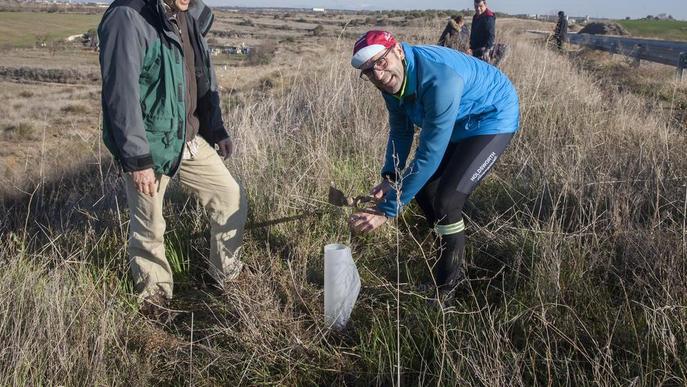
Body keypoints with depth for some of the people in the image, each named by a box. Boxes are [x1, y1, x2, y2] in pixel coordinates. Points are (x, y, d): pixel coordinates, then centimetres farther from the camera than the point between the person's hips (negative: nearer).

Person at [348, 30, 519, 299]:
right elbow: (401, 130, 3)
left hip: (492, 119, -8)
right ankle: (449, 250, 33)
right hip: (457, 124, 9)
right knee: (421, 186, 8)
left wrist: (387, 211, -35)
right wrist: (390, 177, -10)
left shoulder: (439, 79, -38)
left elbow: (430, 154, -38)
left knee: (447, 201, -20)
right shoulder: (393, 77, -11)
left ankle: (448, 287, 2)